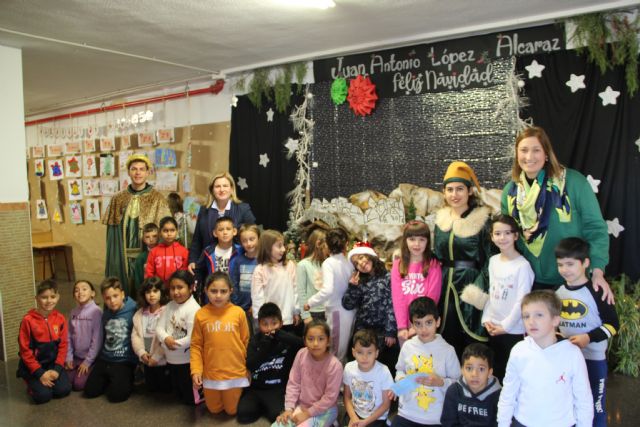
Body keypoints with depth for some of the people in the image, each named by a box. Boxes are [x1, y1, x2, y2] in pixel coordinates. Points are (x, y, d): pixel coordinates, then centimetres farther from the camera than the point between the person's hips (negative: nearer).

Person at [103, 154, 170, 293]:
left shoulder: (157, 199, 0)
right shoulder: (118, 199, 7)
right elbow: (112, 233, 7)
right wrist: (113, 260, 1)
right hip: (123, 257, 2)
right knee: (125, 293, 7)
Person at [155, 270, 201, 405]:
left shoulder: (193, 309, -22)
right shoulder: (170, 306, 1)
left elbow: (192, 338, -26)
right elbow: (159, 327, -2)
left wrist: (174, 344, -17)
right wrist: (166, 339, -22)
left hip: (187, 361, -7)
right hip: (171, 359, 7)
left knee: (190, 399, 6)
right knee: (177, 391, 23)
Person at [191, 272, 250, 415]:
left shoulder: (238, 312, -11)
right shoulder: (200, 314, -9)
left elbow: (246, 342, -2)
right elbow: (196, 345, -3)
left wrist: (248, 367, 4)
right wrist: (196, 370, -9)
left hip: (235, 372, -1)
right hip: (210, 373, 1)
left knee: (232, 410, 17)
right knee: (214, 409, 20)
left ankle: (240, 392, 44)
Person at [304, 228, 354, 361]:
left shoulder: (328, 263, -12)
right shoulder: (349, 262, 1)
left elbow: (328, 290, -24)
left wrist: (310, 302, -14)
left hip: (337, 311, -5)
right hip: (350, 311, 5)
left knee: (336, 353, 7)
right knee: (346, 351, 17)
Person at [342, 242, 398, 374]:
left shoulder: (388, 278, -3)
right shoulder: (359, 281, 12)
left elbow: (393, 306, -8)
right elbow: (347, 305, 6)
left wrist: (391, 332, -12)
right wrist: (352, 286, -7)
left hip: (383, 331, -4)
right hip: (362, 331, 4)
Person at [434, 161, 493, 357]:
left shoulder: (482, 220, -7)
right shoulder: (441, 219, 8)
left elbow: (489, 260, -7)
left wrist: (481, 291, -14)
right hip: (445, 288, 4)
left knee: (471, 344, 0)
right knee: (447, 340, 10)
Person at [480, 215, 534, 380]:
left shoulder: (522, 265, -14)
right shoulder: (493, 261, 5)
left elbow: (522, 301, -15)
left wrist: (506, 326, -12)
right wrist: (486, 319, 2)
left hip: (514, 330, -5)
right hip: (493, 329, 6)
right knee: (495, 370, 16)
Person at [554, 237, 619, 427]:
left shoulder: (596, 292, -13)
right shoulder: (558, 292, 4)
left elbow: (612, 325, -11)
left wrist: (589, 338, -22)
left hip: (593, 359, -5)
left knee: (594, 407, 5)